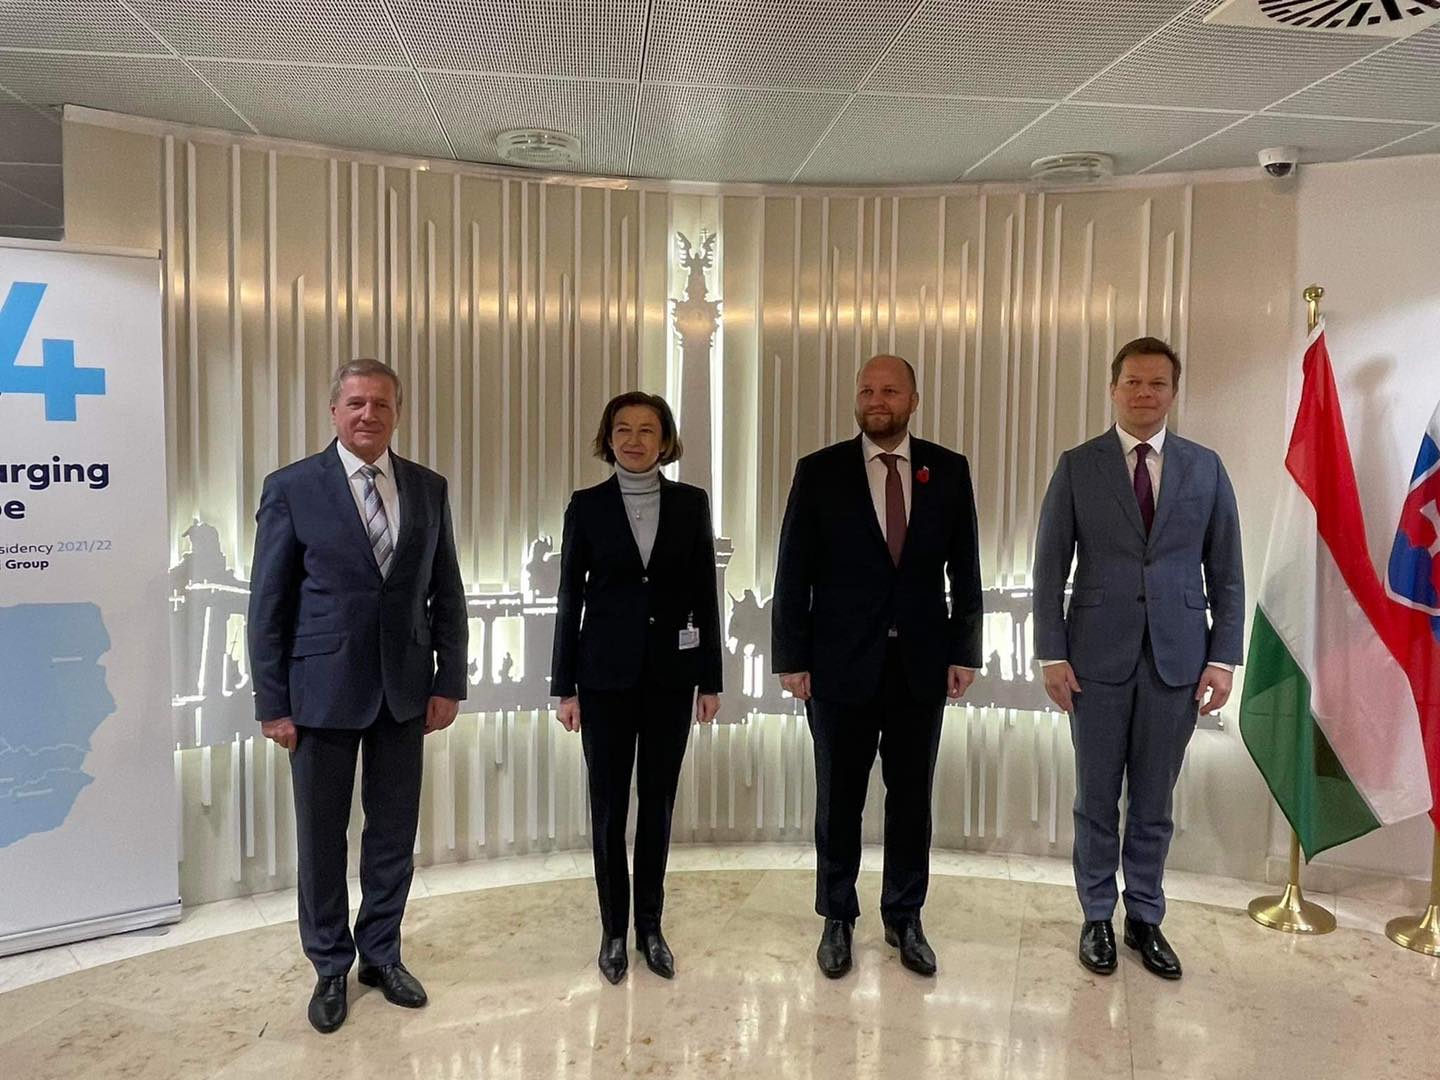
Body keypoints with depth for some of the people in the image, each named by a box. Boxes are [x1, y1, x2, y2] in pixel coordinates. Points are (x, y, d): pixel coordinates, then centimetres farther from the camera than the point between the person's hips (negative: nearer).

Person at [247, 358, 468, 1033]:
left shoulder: (428, 489, 4)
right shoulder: (292, 488, -5)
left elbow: (446, 593, 7)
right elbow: (269, 604, -4)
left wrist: (449, 682, 2)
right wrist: (273, 703, -6)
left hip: (404, 689, 3)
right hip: (322, 690, -3)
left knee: (394, 831, 13)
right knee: (321, 835, 11)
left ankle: (381, 954, 32)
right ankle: (330, 966, 30)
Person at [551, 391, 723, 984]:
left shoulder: (691, 503, 1)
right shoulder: (587, 505, -1)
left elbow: (705, 594, 3)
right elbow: (570, 597, 1)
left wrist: (710, 679, 2)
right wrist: (564, 685, -1)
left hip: (670, 672, 1)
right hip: (606, 673, -1)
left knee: (659, 801, 10)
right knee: (608, 805, 7)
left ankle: (650, 924, 25)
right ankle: (614, 929, 22)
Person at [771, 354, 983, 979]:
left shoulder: (949, 471, 3)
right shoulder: (819, 472, -2)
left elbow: (965, 571, 6)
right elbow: (794, 574, -2)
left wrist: (964, 651, 1)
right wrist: (792, 658, -6)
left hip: (922, 665, 2)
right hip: (842, 664, -1)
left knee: (911, 798, 12)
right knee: (839, 800, 10)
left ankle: (904, 918, 30)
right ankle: (838, 920, 28)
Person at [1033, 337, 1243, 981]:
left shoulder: (1205, 468, 5)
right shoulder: (1077, 466, 0)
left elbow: (1226, 573, 6)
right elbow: (1050, 568, -1)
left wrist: (1223, 657, -1)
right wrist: (1052, 654, -6)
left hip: (1177, 658, 1)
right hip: (1099, 658, -1)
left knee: (1153, 800, 12)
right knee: (1097, 799, 10)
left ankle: (1145, 918, 28)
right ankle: (1097, 917, 26)